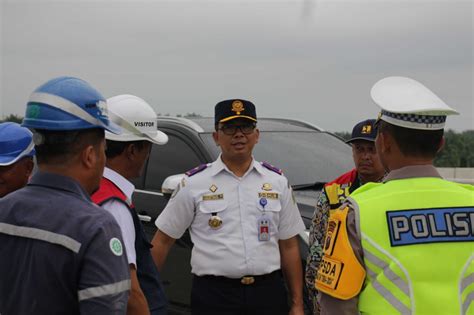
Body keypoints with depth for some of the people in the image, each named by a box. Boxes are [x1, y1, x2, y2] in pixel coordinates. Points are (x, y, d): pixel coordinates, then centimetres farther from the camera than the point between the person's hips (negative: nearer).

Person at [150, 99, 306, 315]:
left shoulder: (278, 182, 9)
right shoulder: (194, 183, 2)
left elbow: (289, 246, 9)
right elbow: (162, 240, 5)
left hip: (268, 292, 2)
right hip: (214, 295, -2)